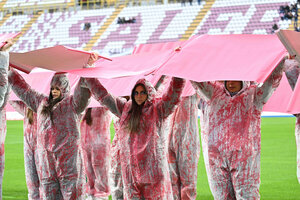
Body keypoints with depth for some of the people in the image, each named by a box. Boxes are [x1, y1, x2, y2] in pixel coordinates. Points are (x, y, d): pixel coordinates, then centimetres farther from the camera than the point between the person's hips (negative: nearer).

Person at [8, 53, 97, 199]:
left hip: (67, 154, -5)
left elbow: (83, 89, -12)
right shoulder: (41, 102, 20)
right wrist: (9, 72, 30)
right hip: (45, 157, 5)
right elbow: (22, 89, 29)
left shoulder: (72, 102, 4)